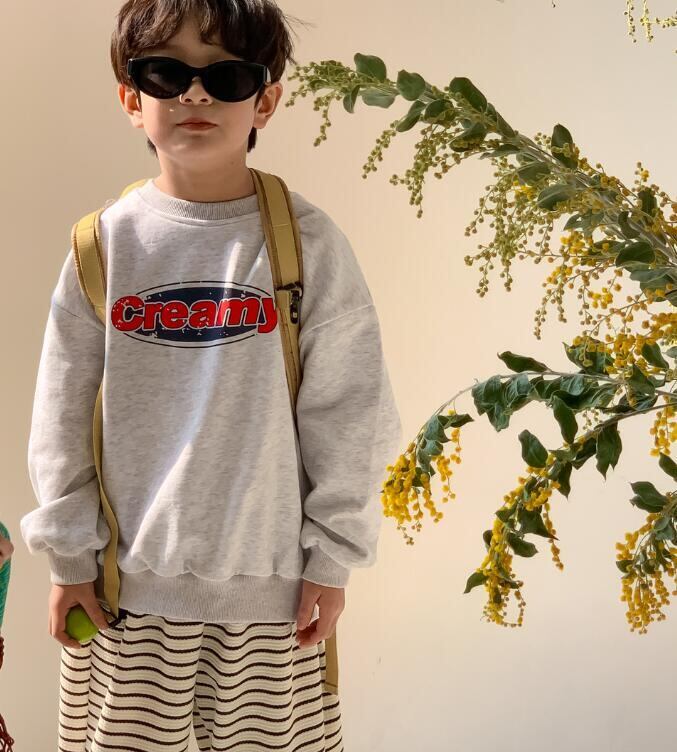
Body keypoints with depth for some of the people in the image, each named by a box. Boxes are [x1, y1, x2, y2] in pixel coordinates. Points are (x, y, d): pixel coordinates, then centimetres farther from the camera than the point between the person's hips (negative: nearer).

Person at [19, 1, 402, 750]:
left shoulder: (306, 239, -7)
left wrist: (333, 555, -3)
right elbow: (62, 413, 2)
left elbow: (348, 412, -3)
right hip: (128, 577, 1)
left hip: (269, 578, -1)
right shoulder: (107, 243, -3)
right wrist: (68, 552, 2)